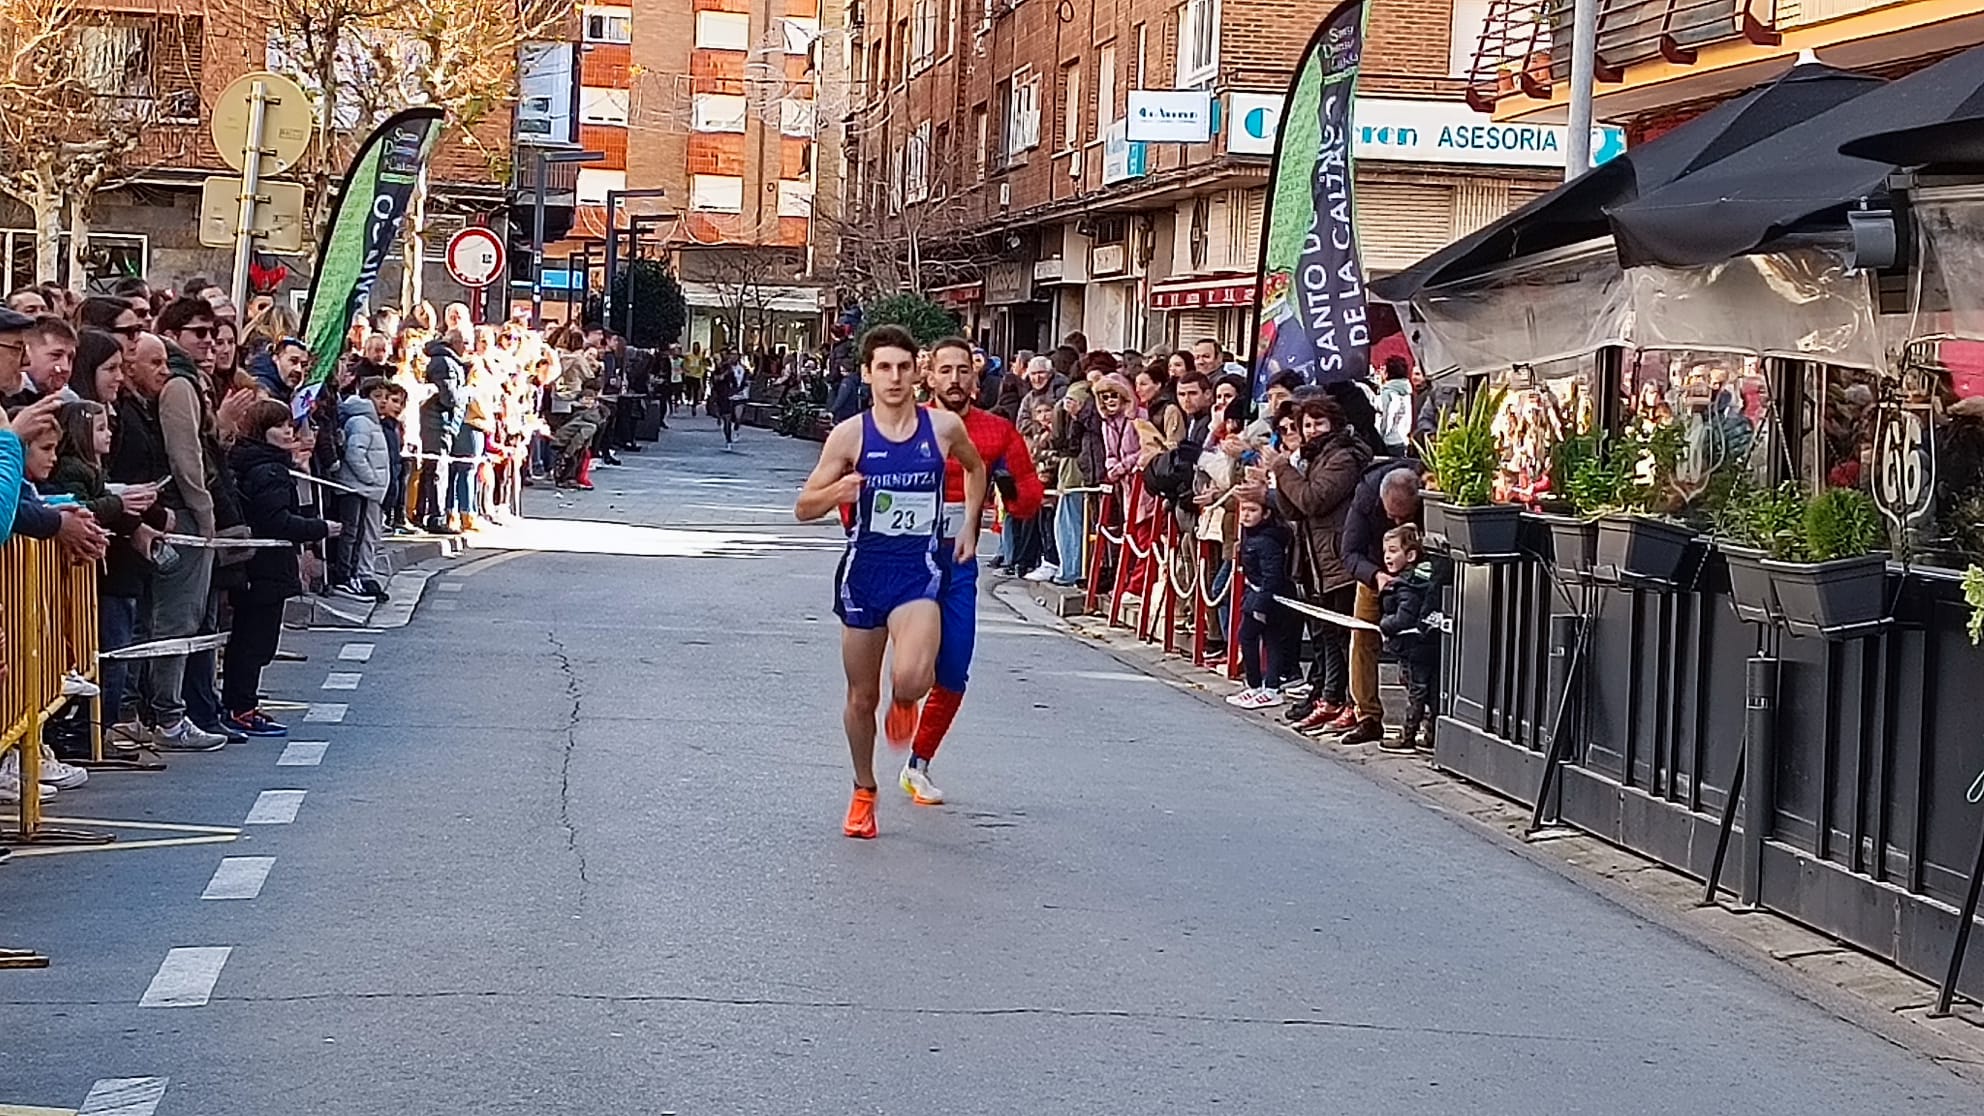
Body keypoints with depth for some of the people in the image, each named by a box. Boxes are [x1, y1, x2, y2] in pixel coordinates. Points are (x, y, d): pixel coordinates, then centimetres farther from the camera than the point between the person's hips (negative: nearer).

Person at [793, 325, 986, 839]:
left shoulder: (944, 426, -4)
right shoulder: (850, 435, -6)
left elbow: (975, 468, 20)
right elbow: (803, 509, -1)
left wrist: (968, 527, 13)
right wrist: (835, 493, -22)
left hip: (920, 571, -1)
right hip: (864, 570, 1)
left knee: (911, 678, -24)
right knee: (862, 697, 10)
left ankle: (904, 701, 15)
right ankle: (863, 791, 32)